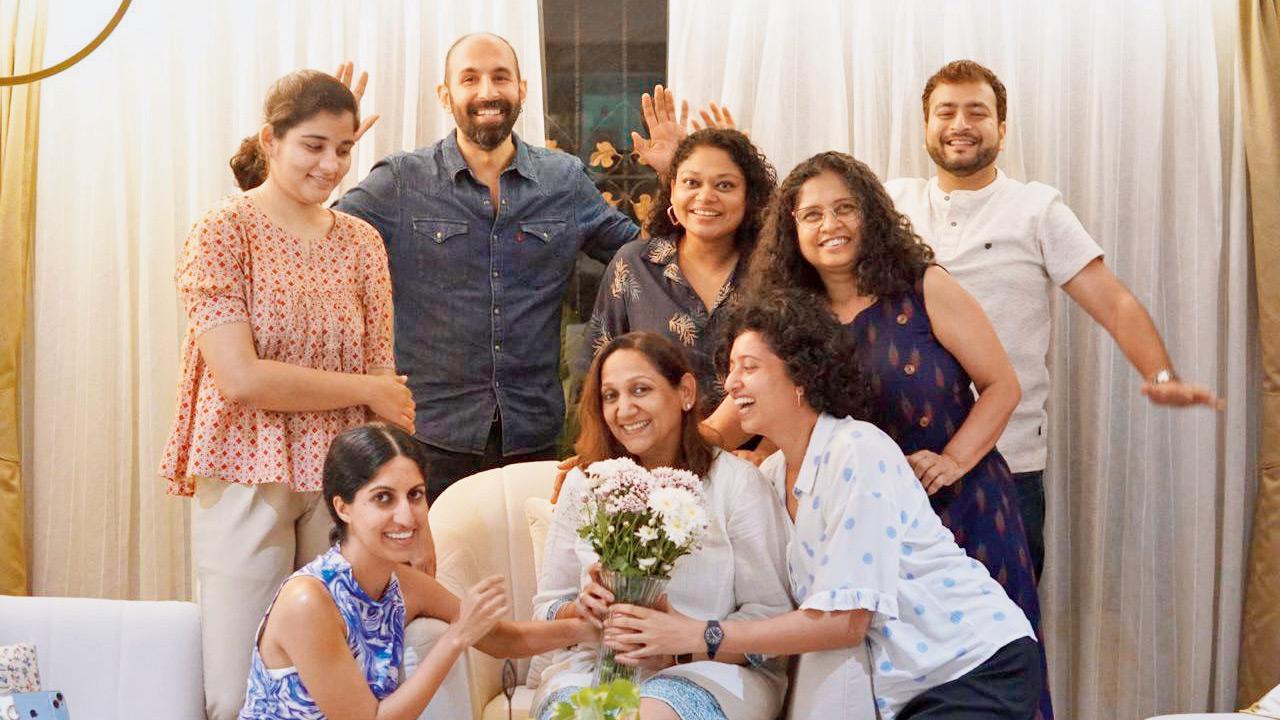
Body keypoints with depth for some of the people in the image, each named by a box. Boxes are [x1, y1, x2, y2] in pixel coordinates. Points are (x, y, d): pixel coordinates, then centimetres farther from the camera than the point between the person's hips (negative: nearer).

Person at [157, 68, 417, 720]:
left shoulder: (361, 242, 9)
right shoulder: (223, 233, -5)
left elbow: (384, 377, 6)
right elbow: (240, 379, -15)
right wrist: (363, 389, -8)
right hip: (247, 480, -4)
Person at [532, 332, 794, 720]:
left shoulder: (736, 482, 0)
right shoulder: (584, 484, 11)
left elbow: (771, 615, -6)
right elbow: (547, 608, 13)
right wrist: (580, 611, -10)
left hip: (711, 669, -2)